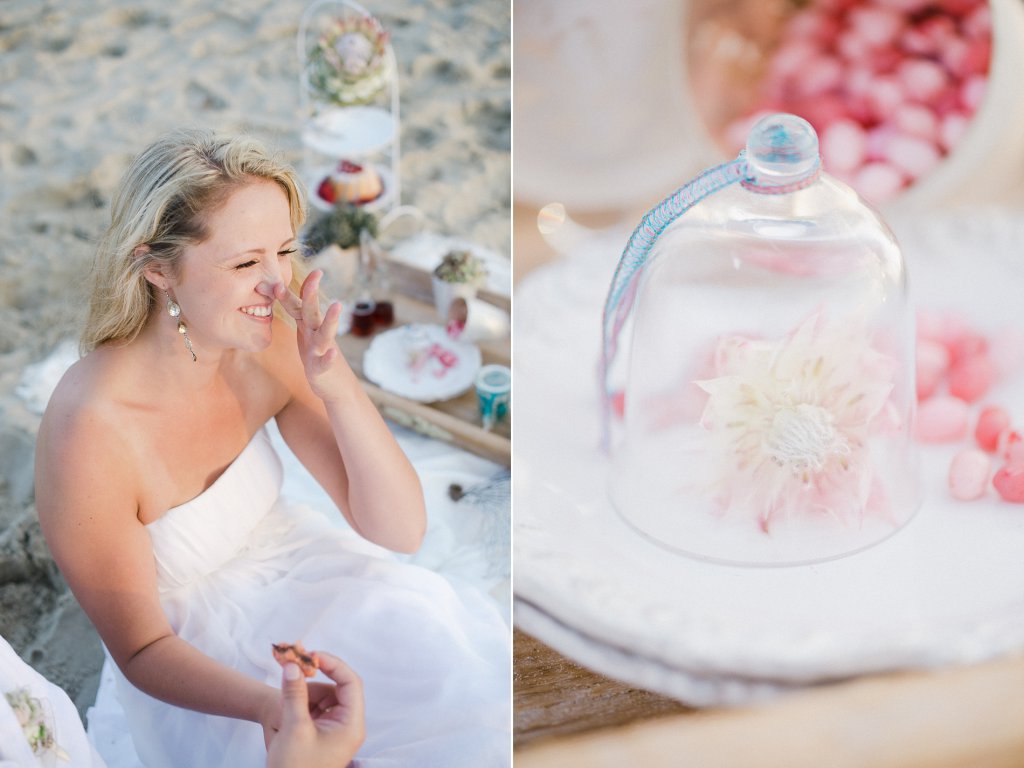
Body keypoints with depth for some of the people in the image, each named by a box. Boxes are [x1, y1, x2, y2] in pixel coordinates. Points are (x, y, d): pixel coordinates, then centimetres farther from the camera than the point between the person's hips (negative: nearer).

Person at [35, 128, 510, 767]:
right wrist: (268, 704, -38)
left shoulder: (271, 345, -16)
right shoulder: (88, 432, -30)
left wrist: (339, 387, -29)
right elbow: (143, 647, -18)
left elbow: (401, 531, -12)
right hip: (195, 672, -4)